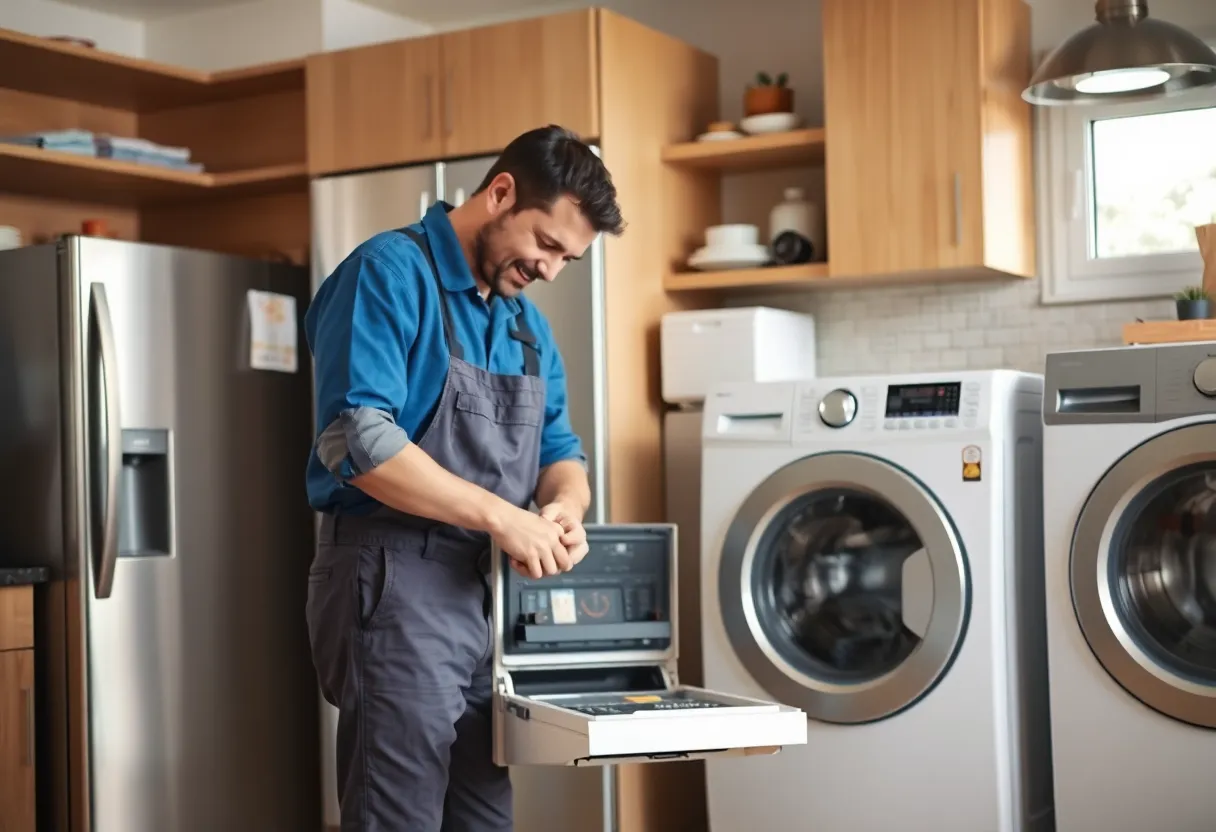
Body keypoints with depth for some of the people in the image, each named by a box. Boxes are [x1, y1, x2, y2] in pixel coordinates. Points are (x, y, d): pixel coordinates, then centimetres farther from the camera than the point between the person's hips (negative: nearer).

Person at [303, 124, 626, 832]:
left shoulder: (528, 324, 15)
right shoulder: (391, 273, -10)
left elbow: (559, 450, 17)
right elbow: (359, 441, -22)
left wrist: (564, 504, -8)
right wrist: (501, 517, -21)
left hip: (494, 594, 8)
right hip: (399, 587, -8)